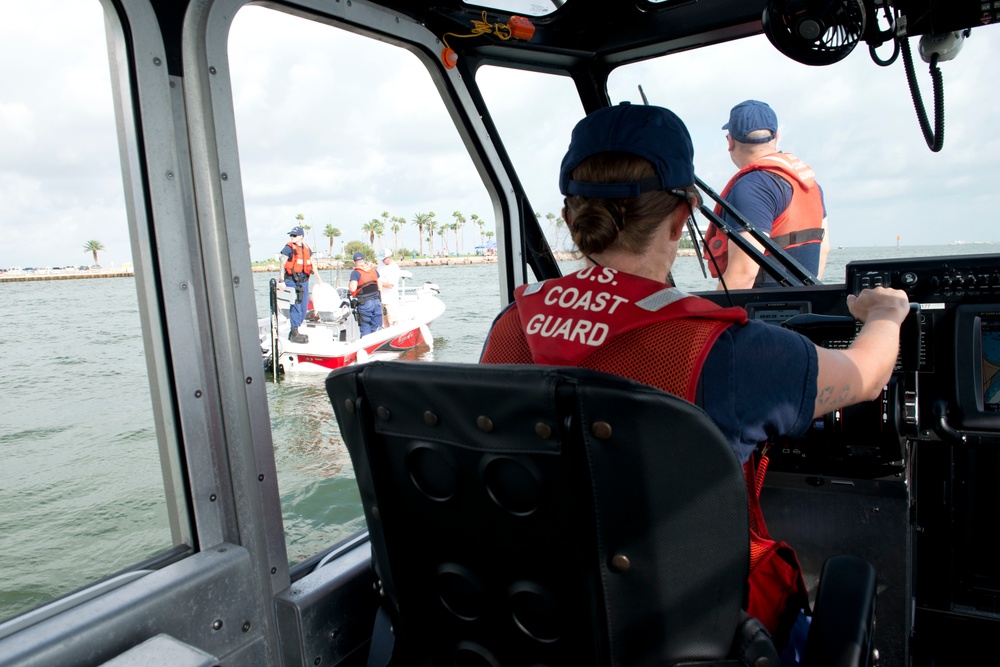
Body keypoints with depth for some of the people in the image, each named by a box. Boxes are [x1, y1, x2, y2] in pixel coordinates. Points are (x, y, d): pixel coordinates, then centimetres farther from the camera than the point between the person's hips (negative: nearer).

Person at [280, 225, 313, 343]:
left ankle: (295, 331, 21)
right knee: (295, 307, -7)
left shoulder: (306, 248, 11)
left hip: (304, 281, 6)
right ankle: (294, 334, -1)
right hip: (292, 281, -6)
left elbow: (313, 264, 18)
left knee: (303, 307, 9)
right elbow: (282, 264, -9)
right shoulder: (289, 248, -6)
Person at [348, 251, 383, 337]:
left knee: (365, 327, 4)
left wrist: (349, 285, 5)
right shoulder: (373, 270, 8)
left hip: (365, 303, -5)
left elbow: (353, 288, -18)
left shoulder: (355, 273, -8)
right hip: (377, 301, 5)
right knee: (377, 327, 11)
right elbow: (380, 285, 11)